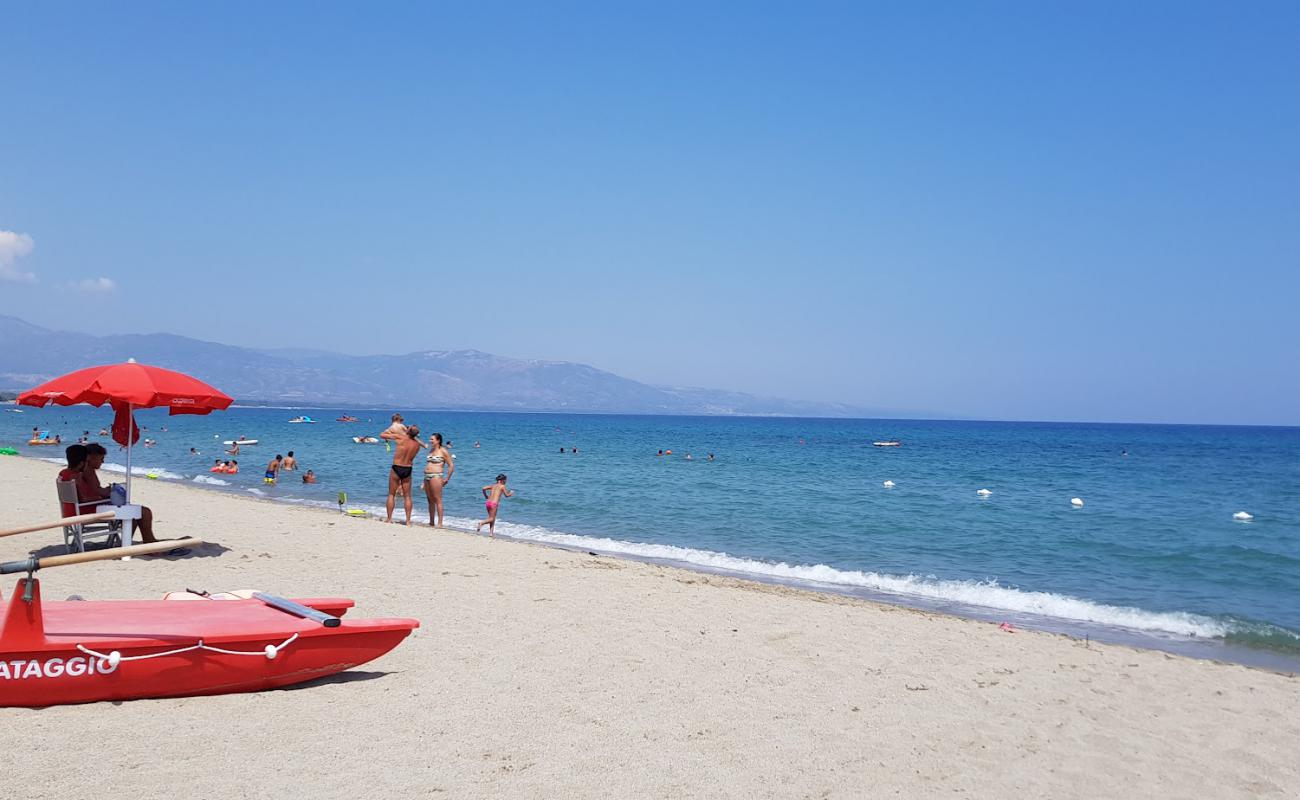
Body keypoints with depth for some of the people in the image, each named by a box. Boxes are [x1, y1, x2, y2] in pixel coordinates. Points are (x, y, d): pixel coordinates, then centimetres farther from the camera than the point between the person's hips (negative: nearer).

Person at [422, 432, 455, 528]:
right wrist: (426, 476, 18)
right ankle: (431, 522, 17)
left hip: (436, 477, -8)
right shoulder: (431, 450, 17)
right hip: (427, 477, 8)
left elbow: (451, 466, -8)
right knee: (430, 500, 11)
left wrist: (446, 479, -9)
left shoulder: (443, 451, -6)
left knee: (437, 500, -8)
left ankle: (439, 523, -7)